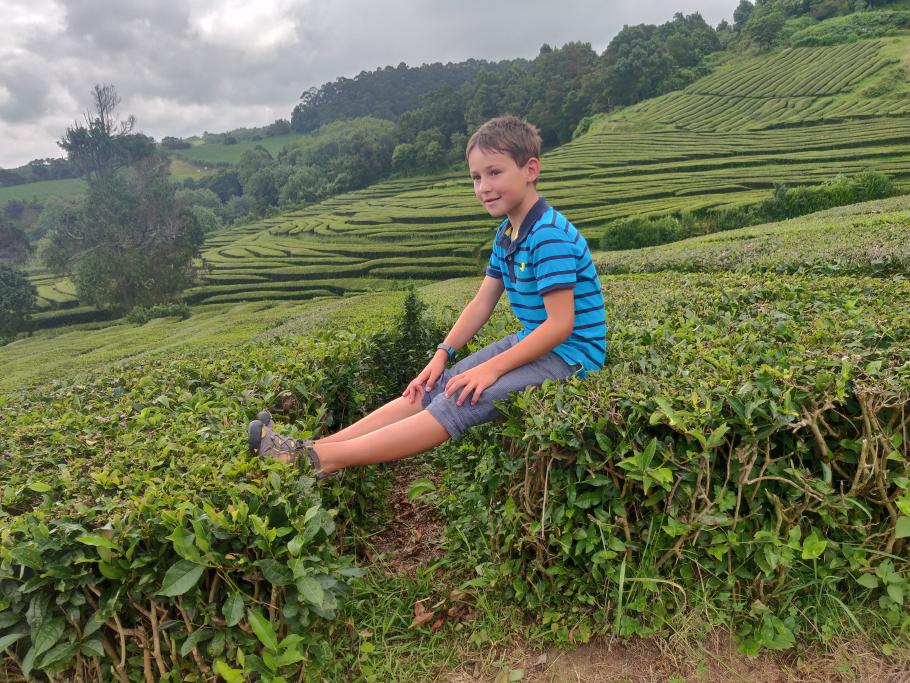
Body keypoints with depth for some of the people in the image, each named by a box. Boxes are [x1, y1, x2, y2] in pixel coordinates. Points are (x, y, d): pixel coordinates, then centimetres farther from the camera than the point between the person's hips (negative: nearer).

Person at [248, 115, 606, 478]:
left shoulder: (550, 236, -20)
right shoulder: (506, 233, 10)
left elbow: (560, 325, -24)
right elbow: (482, 302, 10)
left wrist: (491, 368, -24)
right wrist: (442, 354, -1)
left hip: (568, 356, -8)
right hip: (529, 342, 9)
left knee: (460, 402, -25)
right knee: (436, 388, -4)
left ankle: (320, 461, -29)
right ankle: (308, 448, -9)